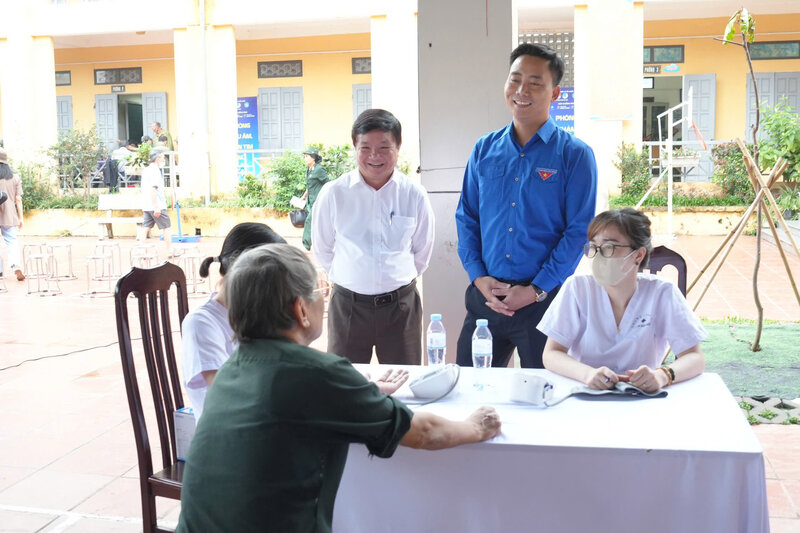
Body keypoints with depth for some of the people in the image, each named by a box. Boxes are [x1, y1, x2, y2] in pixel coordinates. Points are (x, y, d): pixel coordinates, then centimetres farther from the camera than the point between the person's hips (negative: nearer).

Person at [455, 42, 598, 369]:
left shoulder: (575, 155, -3)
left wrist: (536, 290, -13)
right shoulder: (484, 150, 8)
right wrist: (478, 277, -4)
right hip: (485, 295, 3)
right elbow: (466, 217, 9)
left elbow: (579, 231, -8)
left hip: (545, 300, -3)